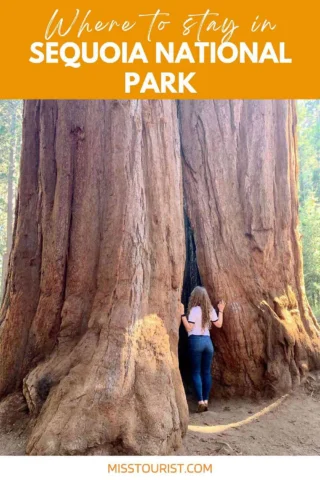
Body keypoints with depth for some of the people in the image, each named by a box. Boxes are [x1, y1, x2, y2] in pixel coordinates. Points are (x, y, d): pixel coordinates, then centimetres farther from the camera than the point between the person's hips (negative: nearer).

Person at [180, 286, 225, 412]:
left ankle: (201, 401, -4)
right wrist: (221, 311, 24)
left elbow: (188, 328, -15)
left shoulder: (194, 310, -11)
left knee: (196, 372, 1)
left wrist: (183, 314, -17)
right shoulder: (210, 310, 7)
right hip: (208, 341, 6)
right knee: (206, 372, 10)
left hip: (196, 341, -5)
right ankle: (206, 401, 13)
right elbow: (219, 324, 15)